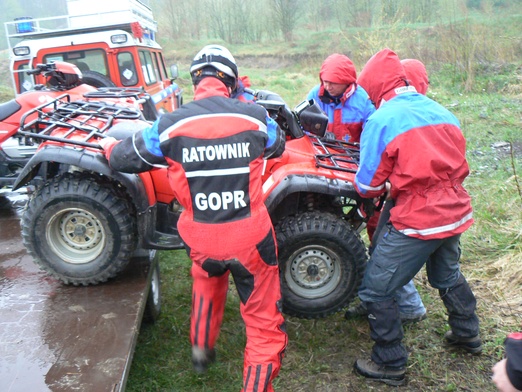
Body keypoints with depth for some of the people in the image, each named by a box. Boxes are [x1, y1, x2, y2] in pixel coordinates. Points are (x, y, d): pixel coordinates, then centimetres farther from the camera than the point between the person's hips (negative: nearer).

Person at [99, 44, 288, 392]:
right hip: (251, 240, -2)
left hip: (201, 242, 3)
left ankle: (202, 350, 50)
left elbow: (127, 157, 9)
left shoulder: (171, 125, -7)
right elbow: (278, 145, 15)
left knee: (207, 279, 38)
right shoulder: (255, 116, -7)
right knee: (265, 325, 13)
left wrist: (108, 145, 30)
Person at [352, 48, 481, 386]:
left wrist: (374, 187, 14)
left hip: (417, 221, -8)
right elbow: (459, 166, 16)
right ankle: (467, 335, 52)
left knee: (376, 290, 6)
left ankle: (390, 364, 17)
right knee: (448, 275, 32)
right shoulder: (442, 112, 7)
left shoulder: (381, 120, -13)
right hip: (455, 213, 8)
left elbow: (368, 186, -10)